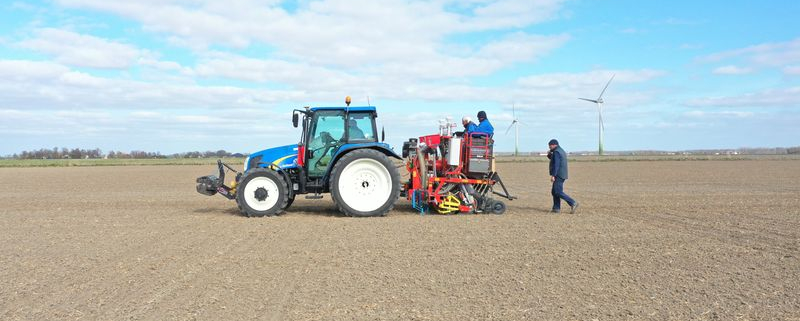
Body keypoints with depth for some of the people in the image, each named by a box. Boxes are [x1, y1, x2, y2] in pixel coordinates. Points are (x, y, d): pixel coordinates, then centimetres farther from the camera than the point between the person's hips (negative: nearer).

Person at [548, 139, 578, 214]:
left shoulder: (556, 152, -13)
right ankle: (556, 208, 8)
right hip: (562, 175, 11)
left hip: (558, 175, -11)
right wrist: (549, 155, 15)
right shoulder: (561, 151, 19)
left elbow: (556, 164, -23)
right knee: (554, 191, 11)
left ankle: (573, 203, -15)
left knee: (558, 192, -12)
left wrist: (553, 175, -25)